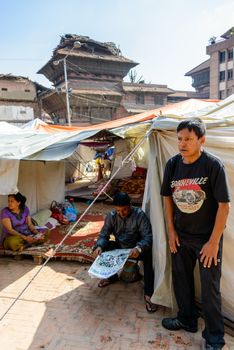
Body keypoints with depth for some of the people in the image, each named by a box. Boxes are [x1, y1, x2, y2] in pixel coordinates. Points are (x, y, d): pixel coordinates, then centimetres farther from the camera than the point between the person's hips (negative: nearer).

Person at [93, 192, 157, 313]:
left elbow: (148, 236, -27)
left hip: (136, 248, -4)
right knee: (100, 249, -15)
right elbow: (104, 234, -9)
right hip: (119, 247, 5)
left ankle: (148, 293, -23)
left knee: (148, 254, -35)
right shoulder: (111, 216, -10)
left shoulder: (139, 215, -21)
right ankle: (112, 276, 10)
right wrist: (99, 246, -32)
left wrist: (138, 248, -47)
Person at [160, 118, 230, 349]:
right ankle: (186, 319, 44)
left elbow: (224, 206, -17)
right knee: (181, 279, 19)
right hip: (181, 236, 5)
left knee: (209, 288, 7)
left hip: (207, 238, -5)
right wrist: (171, 230, 3)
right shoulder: (173, 164, -6)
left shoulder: (213, 165, -20)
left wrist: (214, 241, -16)